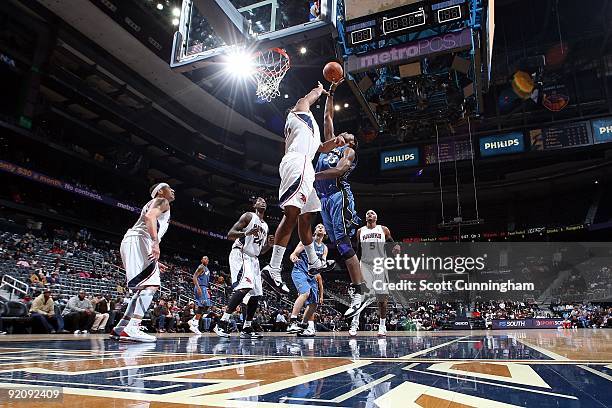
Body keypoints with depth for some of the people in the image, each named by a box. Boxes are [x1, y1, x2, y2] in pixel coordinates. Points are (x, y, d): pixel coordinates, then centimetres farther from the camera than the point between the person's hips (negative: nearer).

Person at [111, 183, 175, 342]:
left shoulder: (154, 204, 33)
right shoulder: (162, 201, 5)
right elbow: (149, 216, -18)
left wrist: (155, 262, 30)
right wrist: (155, 242, -30)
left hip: (131, 241, 10)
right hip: (138, 241, -10)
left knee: (143, 288, 14)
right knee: (151, 285, -17)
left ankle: (120, 328, 12)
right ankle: (132, 328, -26)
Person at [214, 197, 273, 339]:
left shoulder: (265, 226, 20)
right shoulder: (248, 216, -1)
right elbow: (230, 234, -9)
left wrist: (269, 245, 4)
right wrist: (247, 233, -25)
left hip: (253, 259, 9)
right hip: (240, 255, -9)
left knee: (256, 294, 4)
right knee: (243, 287, -26)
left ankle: (247, 328, 14)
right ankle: (222, 323, -22)